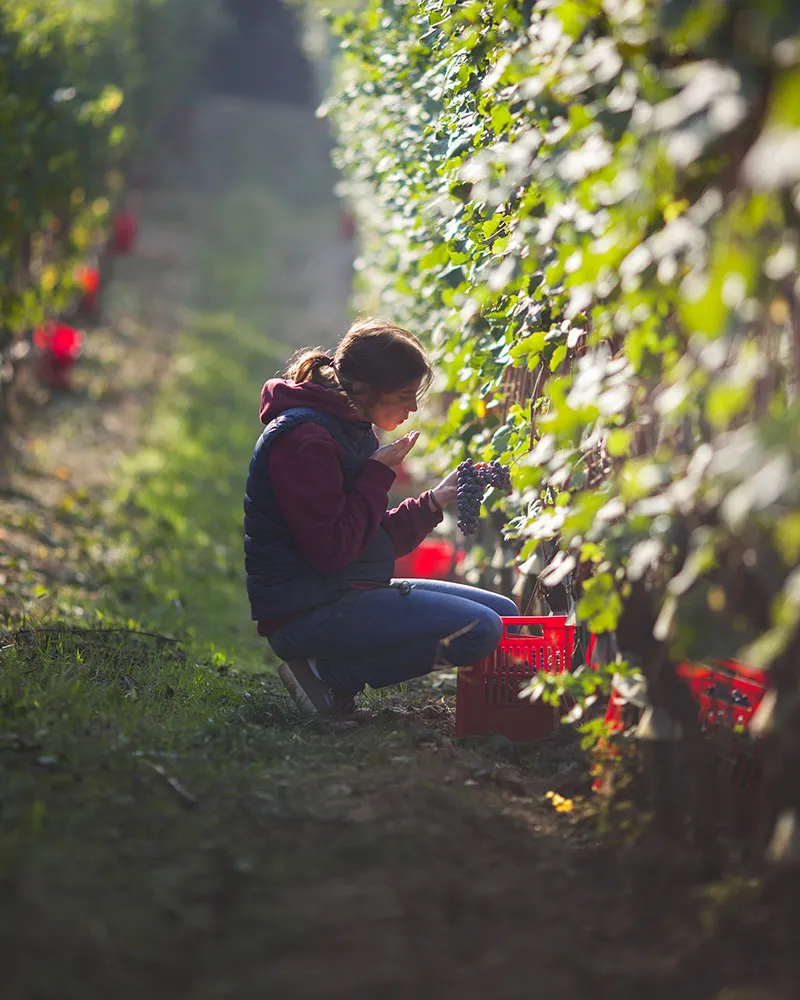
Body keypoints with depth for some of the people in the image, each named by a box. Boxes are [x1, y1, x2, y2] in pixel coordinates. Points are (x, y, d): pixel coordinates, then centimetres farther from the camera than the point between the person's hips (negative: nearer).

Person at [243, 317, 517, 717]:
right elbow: (330, 551, -21)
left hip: (352, 592, 11)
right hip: (307, 610, -11)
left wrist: (435, 501, 4)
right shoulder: (304, 439, -16)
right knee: (478, 630, -20)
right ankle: (328, 670, -10)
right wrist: (379, 474, -14)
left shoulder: (353, 430, 15)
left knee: (503, 612, 10)